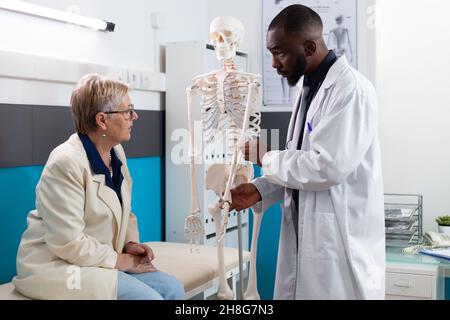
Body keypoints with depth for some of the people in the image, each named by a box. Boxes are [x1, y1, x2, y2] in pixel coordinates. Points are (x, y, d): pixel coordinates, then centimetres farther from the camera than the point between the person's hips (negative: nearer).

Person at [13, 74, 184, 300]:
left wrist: (131, 243, -2)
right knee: (147, 296, -24)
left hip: (100, 260, 8)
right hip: (57, 265, -8)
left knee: (172, 288, -10)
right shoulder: (66, 162, -20)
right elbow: (69, 244, -23)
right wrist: (124, 261, -16)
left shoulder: (115, 152, 5)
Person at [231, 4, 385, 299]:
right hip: (304, 233, 8)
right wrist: (260, 191, 2)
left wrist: (266, 158, -10)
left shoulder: (351, 89, -17)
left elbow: (327, 167, -25)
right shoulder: (308, 87, 12)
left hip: (342, 239, -8)